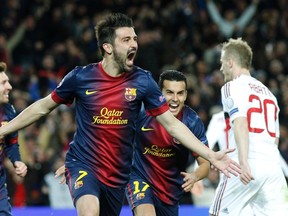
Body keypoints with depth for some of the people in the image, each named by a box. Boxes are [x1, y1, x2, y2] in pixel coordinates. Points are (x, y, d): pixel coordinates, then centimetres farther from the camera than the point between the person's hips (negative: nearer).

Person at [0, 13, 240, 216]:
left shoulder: (142, 81, -6)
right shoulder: (81, 77, -10)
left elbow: (172, 124, -2)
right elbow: (43, 107, 5)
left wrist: (210, 155, -10)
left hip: (118, 173, 3)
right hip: (83, 164, -3)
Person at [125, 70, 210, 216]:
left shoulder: (192, 122, -15)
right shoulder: (142, 111, -19)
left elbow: (205, 163, -11)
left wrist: (195, 176, -31)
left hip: (171, 188, 4)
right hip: (139, 176, -4)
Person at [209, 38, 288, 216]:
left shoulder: (233, 87, 3)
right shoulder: (268, 92, 25)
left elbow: (241, 123, -14)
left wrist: (243, 162, -25)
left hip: (248, 167, -6)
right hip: (273, 166, 6)